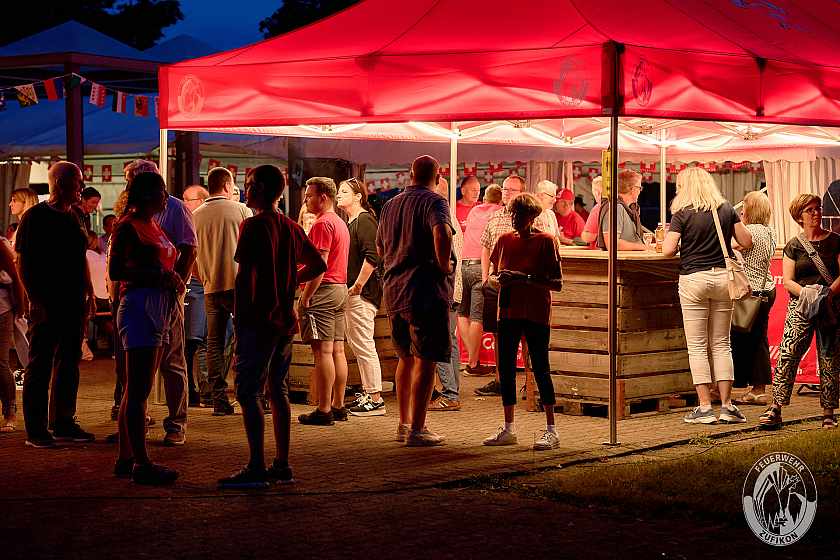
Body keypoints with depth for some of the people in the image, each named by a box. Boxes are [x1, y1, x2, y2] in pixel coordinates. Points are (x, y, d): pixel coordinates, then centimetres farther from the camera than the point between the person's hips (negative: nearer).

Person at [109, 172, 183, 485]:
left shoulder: (153, 226, 19)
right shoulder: (128, 226, -8)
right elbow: (115, 271, -16)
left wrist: (173, 281, 8)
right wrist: (158, 276, -18)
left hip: (159, 307, 10)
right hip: (139, 305, -10)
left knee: (136, 390, 12)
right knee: (138, 391, -9)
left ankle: (126, 459, 18)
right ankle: (141, 463, -10)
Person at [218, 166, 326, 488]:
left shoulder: (254, 225, -12)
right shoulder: (291, 228, 12)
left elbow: (245, 274, -18)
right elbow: (318, 265, 22)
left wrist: (240, 314, -13)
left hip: (258, 319, -8)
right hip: (285, 319, 8)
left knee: (248, 392, -6)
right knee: (279, 392, 12)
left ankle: (256, 468, -11)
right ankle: (282, 466, 14)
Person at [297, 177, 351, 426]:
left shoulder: (323, 224, -13)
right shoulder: (340, 223, 19)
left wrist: (306, 295, -19)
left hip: (323, 291, -10)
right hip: (340, 289, 10)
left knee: (323, 350, -9)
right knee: (337, 349, 11)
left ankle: (323, 411, -9)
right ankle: (338, 407, 14)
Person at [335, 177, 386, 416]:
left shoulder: (364, 220, -13)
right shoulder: (351, 222, 18)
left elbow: (372, 257, -22)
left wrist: (357, 286, -20)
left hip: (362, 292, -11)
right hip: (352, 292, 11)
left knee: (364, 345, -8)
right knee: (356, 343, 15)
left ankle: (375, 400, -4)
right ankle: (368, 394, 23)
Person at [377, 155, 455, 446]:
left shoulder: (390, 205, 15)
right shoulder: (434, 202, -8)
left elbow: (380, 247, 26)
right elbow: (442, 233, -29)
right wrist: (444, 265, -17)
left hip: (394, 290, 7)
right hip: (426, 290, -7)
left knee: (406, 357, 19)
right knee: (425, 361, -3)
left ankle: (404, 424, 25)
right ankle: (417, 430, -5)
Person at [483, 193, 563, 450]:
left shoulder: (545, 241, -5)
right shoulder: (504, 240, 10)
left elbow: (556, 283, -9)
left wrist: (526, 278, -20)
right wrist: (500, 279, -3)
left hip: (536, 314, -5)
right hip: (508, 313, 5)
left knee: (540, 368, -5)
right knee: (505, 369, 7)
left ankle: (551, 430, 0)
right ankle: (508, 429, 16)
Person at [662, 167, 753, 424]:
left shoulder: (682, 214, -7)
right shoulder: (727, 209, 5)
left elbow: (668, 250, -13)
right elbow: (747, 242, 6)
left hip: (694, 278, -4)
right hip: (722, 276, 4)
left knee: (697, 346, 2)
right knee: (721, 344, 11)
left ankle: (705, 407, 0)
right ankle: (727, 406, 9)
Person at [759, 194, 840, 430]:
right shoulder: (794, 246, 8)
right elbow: (787, 280, 3)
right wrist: (803, 291, -16)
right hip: (800, 307, 0)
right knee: (787, 354, -15)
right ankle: (776, 409, -18)